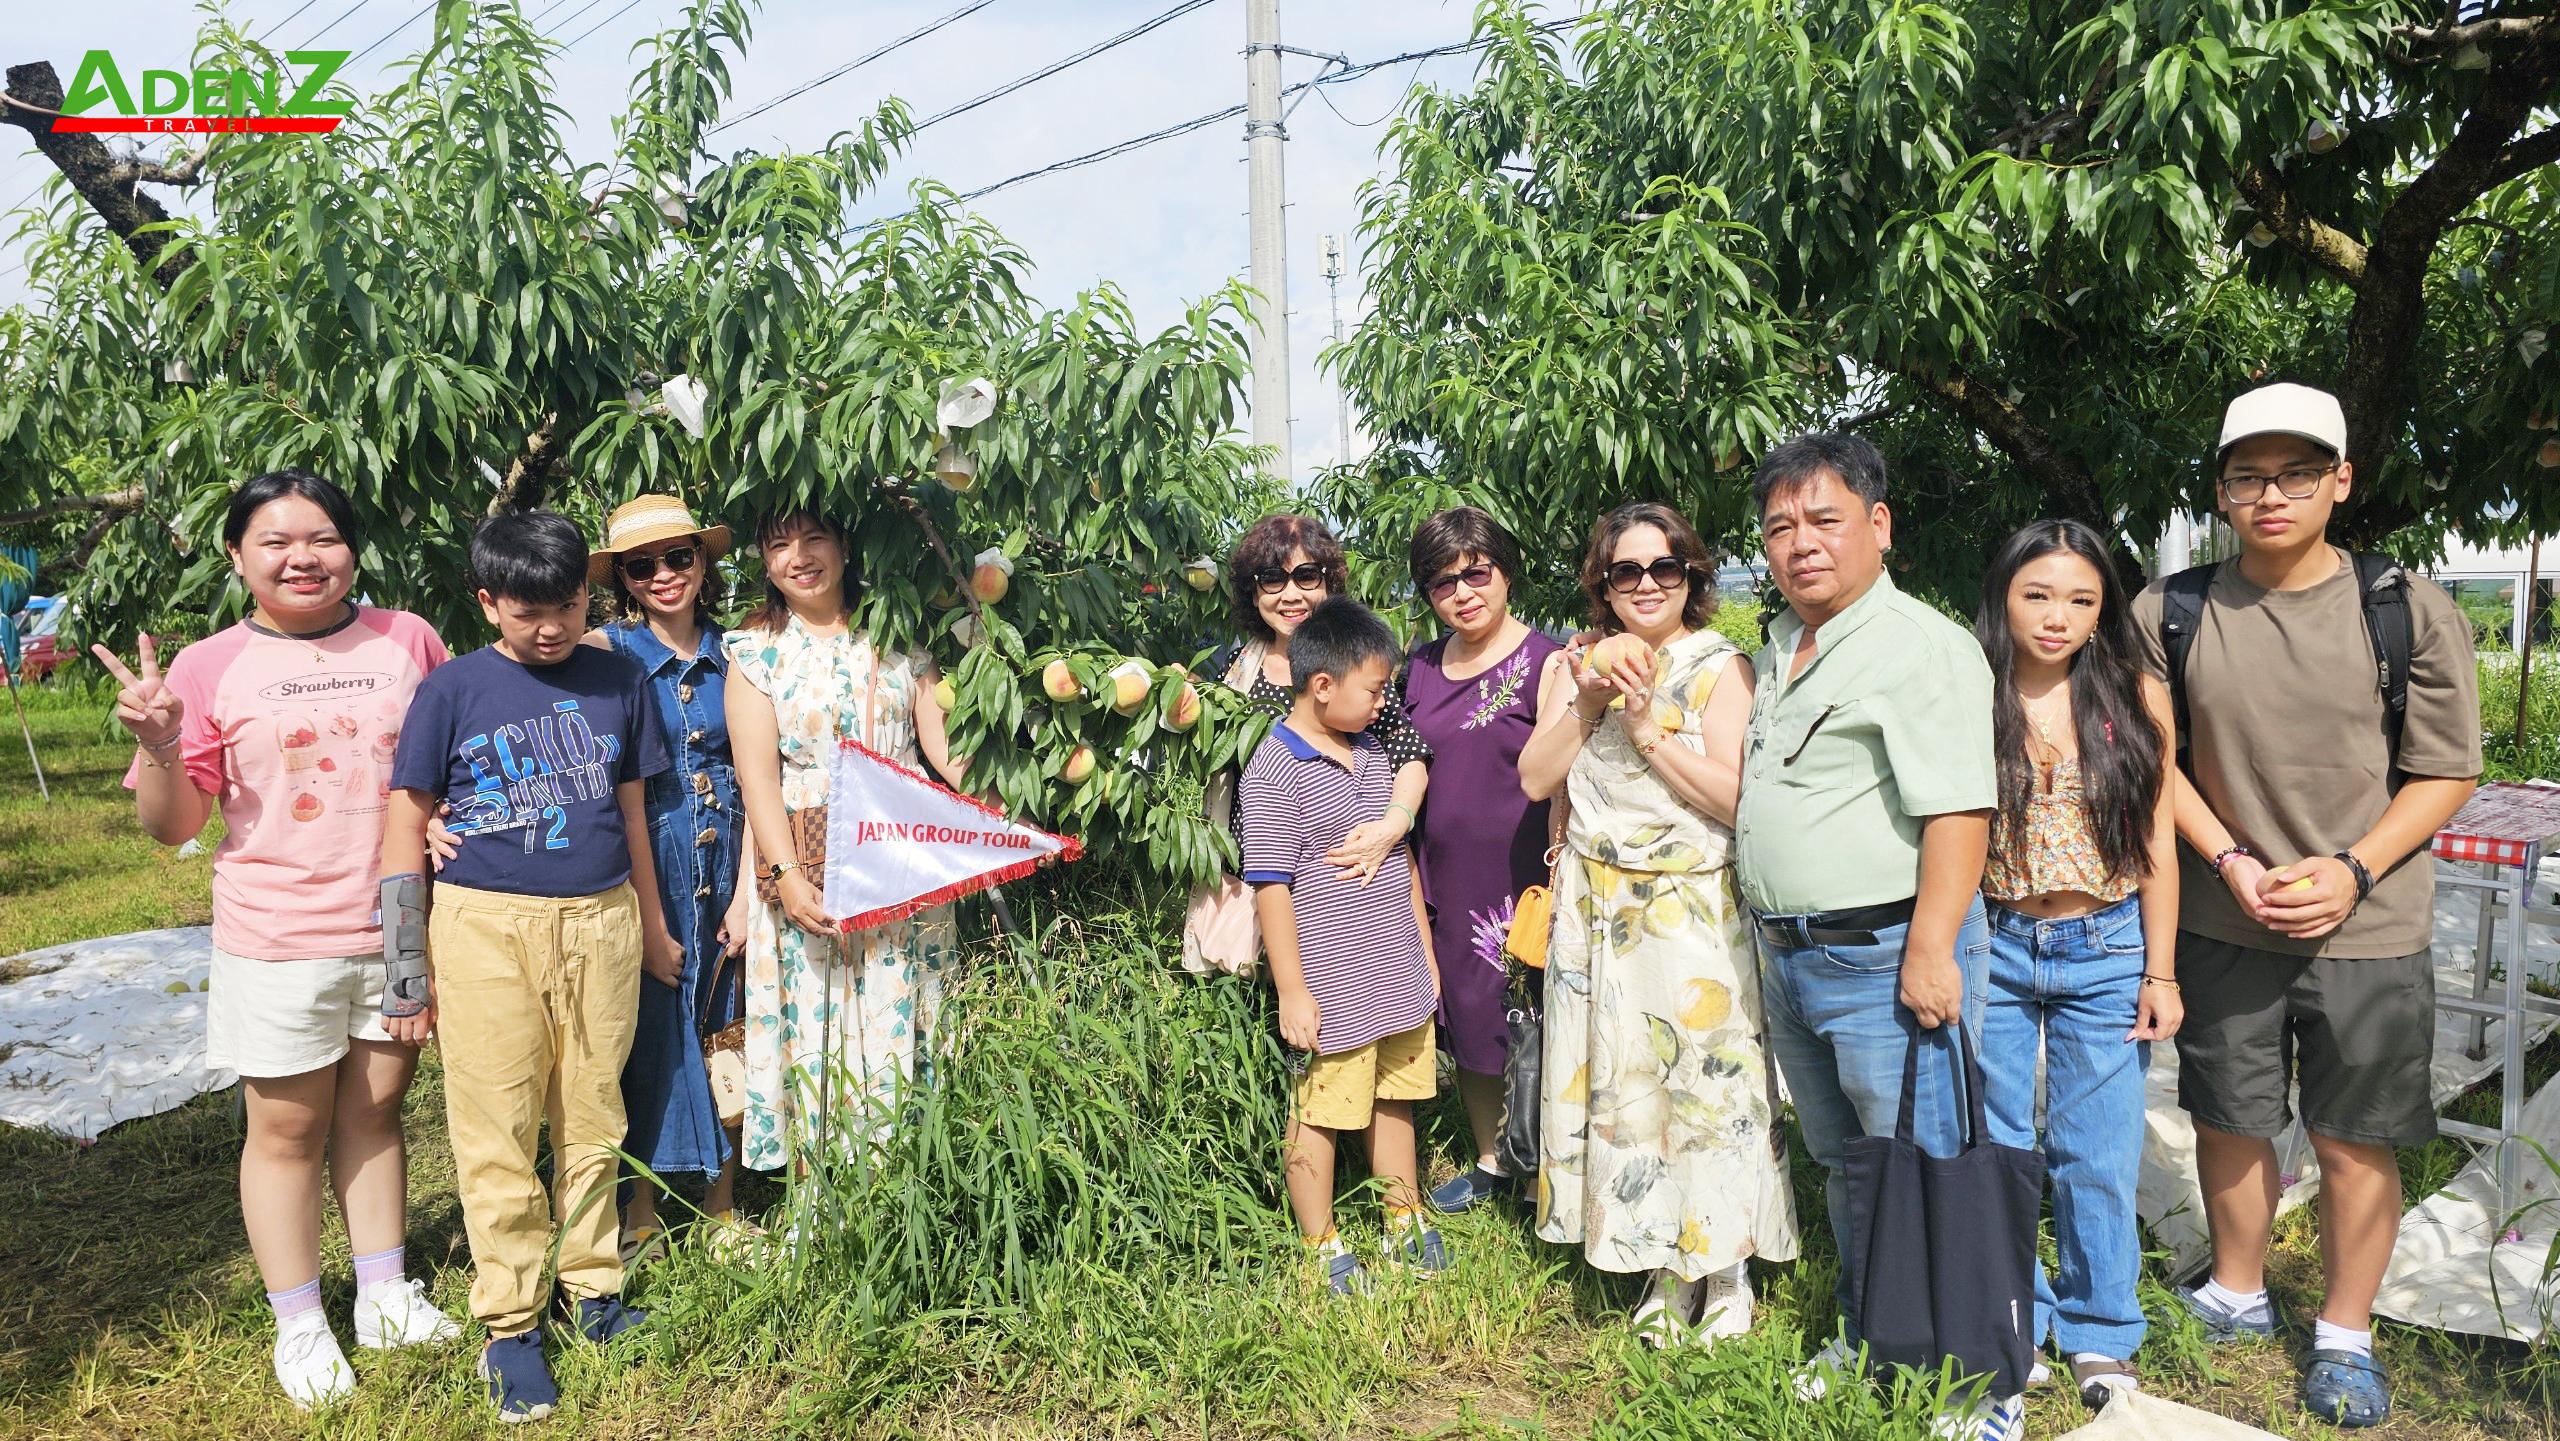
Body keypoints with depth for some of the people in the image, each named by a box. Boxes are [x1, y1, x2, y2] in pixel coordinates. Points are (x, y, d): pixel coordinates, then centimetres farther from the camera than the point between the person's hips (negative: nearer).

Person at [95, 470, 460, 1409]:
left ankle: (385, 1297, 30)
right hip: (277, 942, -1)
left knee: (374, 1110, 15)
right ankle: (299, 1325, 25)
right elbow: (173, 825, -2)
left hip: (397, 929, 2)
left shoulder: (406, 641, 0)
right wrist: (157, 744, -19)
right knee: (288, 1128, 9)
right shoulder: (209, 668, -3)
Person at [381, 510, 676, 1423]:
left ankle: (593, 1286, 28)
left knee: (593, 1122, 12)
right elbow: (406, 825, 1)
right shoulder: (452, 690, -2)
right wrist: (405, 967, 0)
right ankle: (510, 1321, 17)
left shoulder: (618, 681, 5)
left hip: (601, 924, 2)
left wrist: (652, 927, 19)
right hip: (486, 930, -2)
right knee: (497, 1134, 4)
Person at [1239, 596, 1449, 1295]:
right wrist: (1292, 991, -15)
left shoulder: (1372, 752, 8)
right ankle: (1321, 1247, 24)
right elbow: (1270, 886, -16)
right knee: (1319, 1114, 7)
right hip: (1331, 984, -7)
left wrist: (1425, 950, 18)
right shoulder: (1274, 771, -15)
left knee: (1395, 1100, 19)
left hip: (1398, 974, 7)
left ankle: (1405, 1222, 36)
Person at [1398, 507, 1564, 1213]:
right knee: (1466, 1022, 16)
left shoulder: (1544, 663, -10)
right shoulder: (1422, 669, 8)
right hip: (1448, 881, 6)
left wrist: (1558, 888, -19)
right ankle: (1490, 1161, 35)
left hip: (1523, 878, -6)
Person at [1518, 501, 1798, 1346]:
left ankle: (1726, 1267, 20)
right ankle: (1668, 1268, 22)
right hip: (1596, 912, 4)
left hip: (1693, 914, -4)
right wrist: (1586, 707, -10)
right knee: (1616, 1082, 7)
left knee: (1708, 1083, 1)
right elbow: (1535, 779, 1)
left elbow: (1735, 800, -14)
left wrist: (1649, 727, -18)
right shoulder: (1582, 666, 9)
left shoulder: (1719, 668, -5)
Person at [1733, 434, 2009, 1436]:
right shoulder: (1780, 647, 14)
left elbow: (1958, 810, -21)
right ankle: (1868, 1341, 36)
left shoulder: (1922, 646, -14)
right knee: (1843, 1170, 20)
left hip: (1885, 956, -8)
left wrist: (1930, 953, -24)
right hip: (1789, 958, 9)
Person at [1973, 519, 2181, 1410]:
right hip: (1992, 946, 0)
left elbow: (2155, 846, 2)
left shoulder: (2137, 701, -2)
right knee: (1994, 1149, 11)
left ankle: (2100, 1334, 28)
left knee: (2097, 1157, 9)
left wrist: (2160, 973, 1)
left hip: (2106, 951, 0)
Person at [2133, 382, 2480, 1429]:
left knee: (2355, 1141, 8)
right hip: (2222, 923, 2)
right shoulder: (2170, 614, -3)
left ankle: (2346, 1337, 28)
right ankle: (2238, 1296, 37)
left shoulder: (2409, 611, -6)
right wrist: (2229, 861, -10)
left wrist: (2351, 872, -14)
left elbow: (2446, 772, -1)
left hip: (2369, 930, -1)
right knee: (2229, 1124, 14)